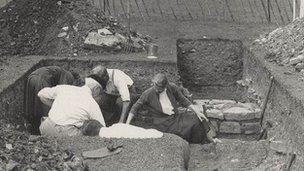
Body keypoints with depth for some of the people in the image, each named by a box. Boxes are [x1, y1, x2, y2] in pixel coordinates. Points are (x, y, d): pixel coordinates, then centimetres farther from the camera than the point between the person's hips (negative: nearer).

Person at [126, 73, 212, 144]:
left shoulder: (172, 88, -4)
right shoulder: (148, 94, -11)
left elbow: (183, 100, 9)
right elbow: (135, 108, -2)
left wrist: (196, 110, -1)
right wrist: (127, 124, -7)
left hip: (175, 117, 4)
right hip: (161, 122, -4)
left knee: (195, 119, -18)